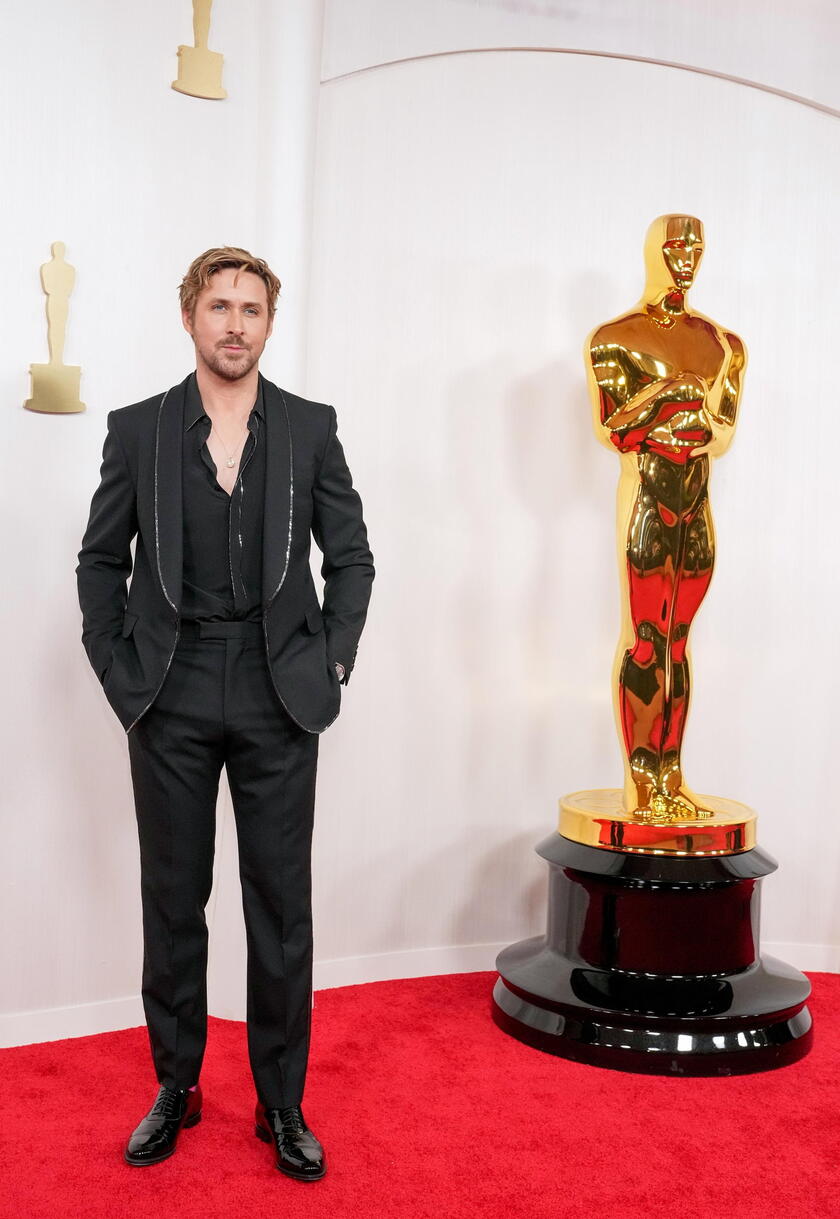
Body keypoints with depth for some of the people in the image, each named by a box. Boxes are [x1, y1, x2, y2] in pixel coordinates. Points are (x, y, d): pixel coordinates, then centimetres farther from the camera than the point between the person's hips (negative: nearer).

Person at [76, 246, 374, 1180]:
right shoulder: (137, 429, 4)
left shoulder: (310, 428, 4)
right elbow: (101, 557, 8)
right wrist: (117, 671, 1)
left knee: (281, 906, 6)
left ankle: (283, 1104, 20)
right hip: (170, 700, 0)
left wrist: (331, 664, 0)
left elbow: (351, 555, 7)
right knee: (173, 902, 10)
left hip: (278, 699, 0)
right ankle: (175, 1088, 28)